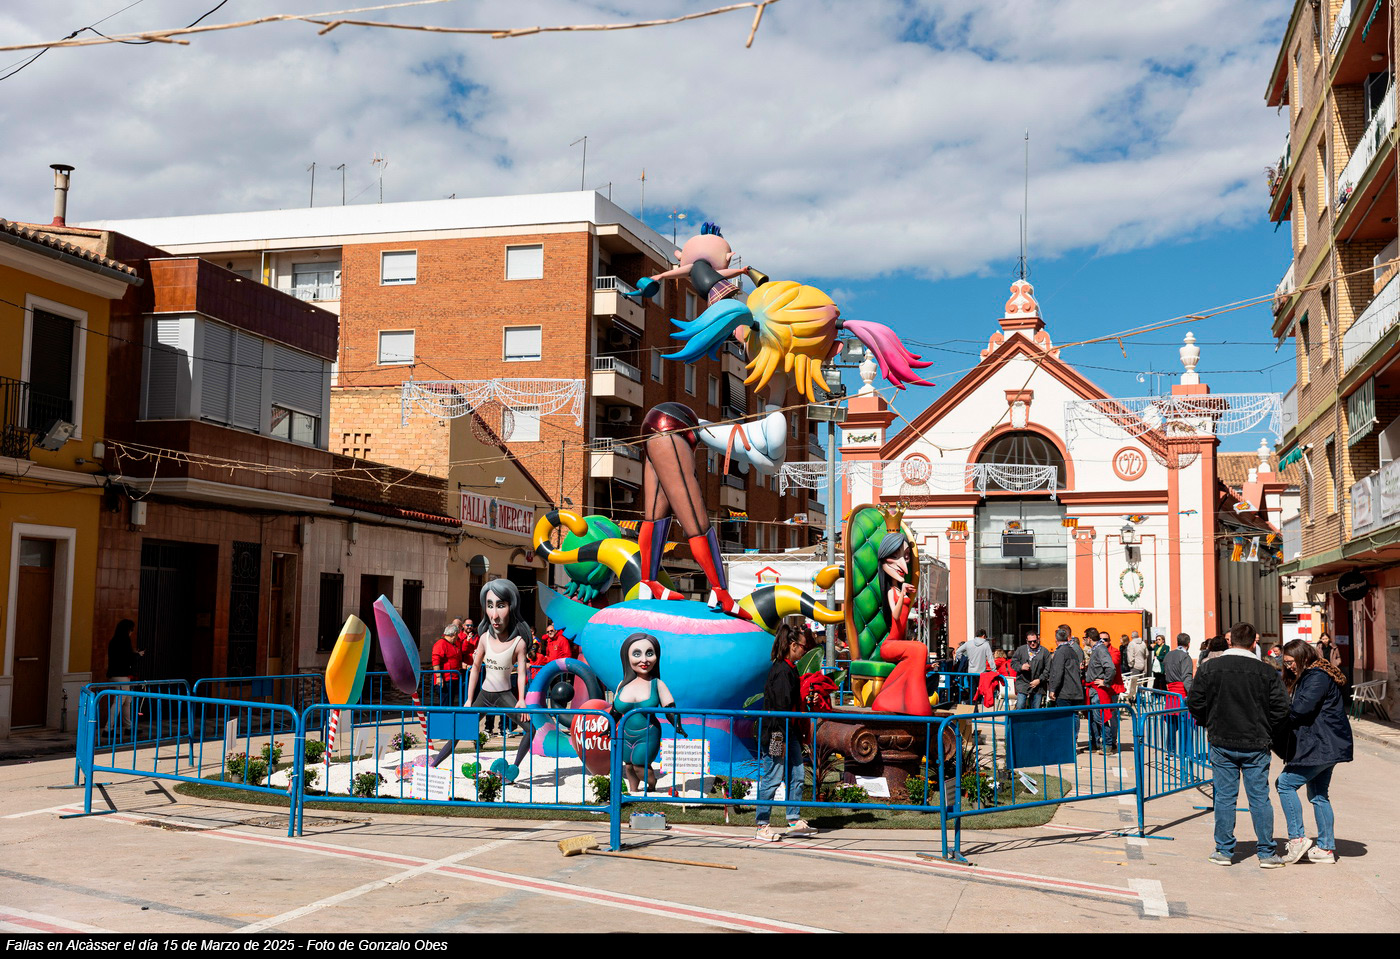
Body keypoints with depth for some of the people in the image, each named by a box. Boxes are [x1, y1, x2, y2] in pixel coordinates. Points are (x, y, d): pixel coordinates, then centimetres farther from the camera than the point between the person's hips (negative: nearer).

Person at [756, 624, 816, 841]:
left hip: (789, 732, 10)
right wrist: (781, 740, -20)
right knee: (772, 778, -3)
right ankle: (762, 826, 5)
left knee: (796, 776, 11)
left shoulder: (789, 669, 13)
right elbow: (780, 707, -20)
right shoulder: (781, 670, -18)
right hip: (776, 733, -10)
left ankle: (795, 821, 18)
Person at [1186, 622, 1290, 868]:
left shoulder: (1209, 668, -4)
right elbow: (1281, 708, -4)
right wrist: (1265, 731, 12)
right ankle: (1266, 852, 9)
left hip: (1222, 743, 0)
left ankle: (1224, 850, 11)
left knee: (1224, 797, 7)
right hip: (1256, 745, 0)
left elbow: (1195, 702, -3)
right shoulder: (1266, 672, -5)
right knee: (1260, 797, 7)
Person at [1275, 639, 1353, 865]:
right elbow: (1296, 708, 17)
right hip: (1324, 746, 11)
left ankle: (1297, 838, -6)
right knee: (1318, 795, 13)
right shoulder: (1307, 676, 18)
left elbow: (1301, 708, -22)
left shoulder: (1317, 677, -15)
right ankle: (1326, 848, 17)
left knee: (1285, 783, -8)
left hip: (1321, 746, -11)